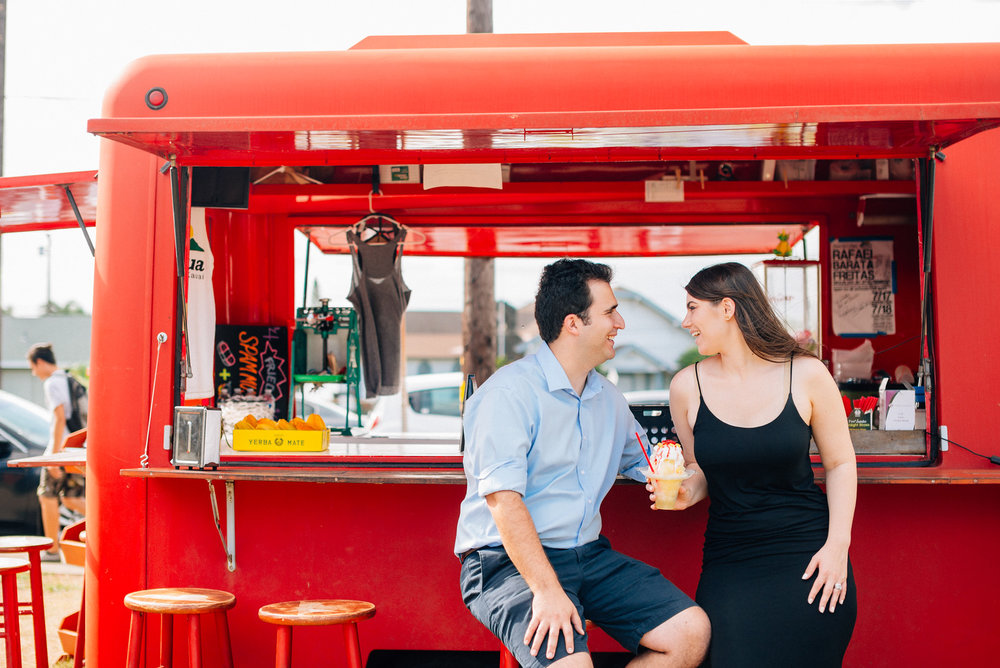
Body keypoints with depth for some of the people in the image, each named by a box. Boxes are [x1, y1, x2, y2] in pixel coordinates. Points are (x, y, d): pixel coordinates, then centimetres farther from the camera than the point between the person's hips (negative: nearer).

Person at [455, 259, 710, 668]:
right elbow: (503, 499, -20)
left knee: (692, 632, -11)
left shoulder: (608, 399, 15)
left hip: (590, 556, 8)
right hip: (508, 562, -7)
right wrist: (547, 589, -27)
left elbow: (645, 462, 31)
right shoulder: (510, 392, -11)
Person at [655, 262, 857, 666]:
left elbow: (840, 463, 5)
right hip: (729, 562, 1)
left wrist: (838, 544, -4)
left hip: (806, 555, -1)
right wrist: (686, 493, -8)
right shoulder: (687, 386, 1)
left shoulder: (806, 375, -4)